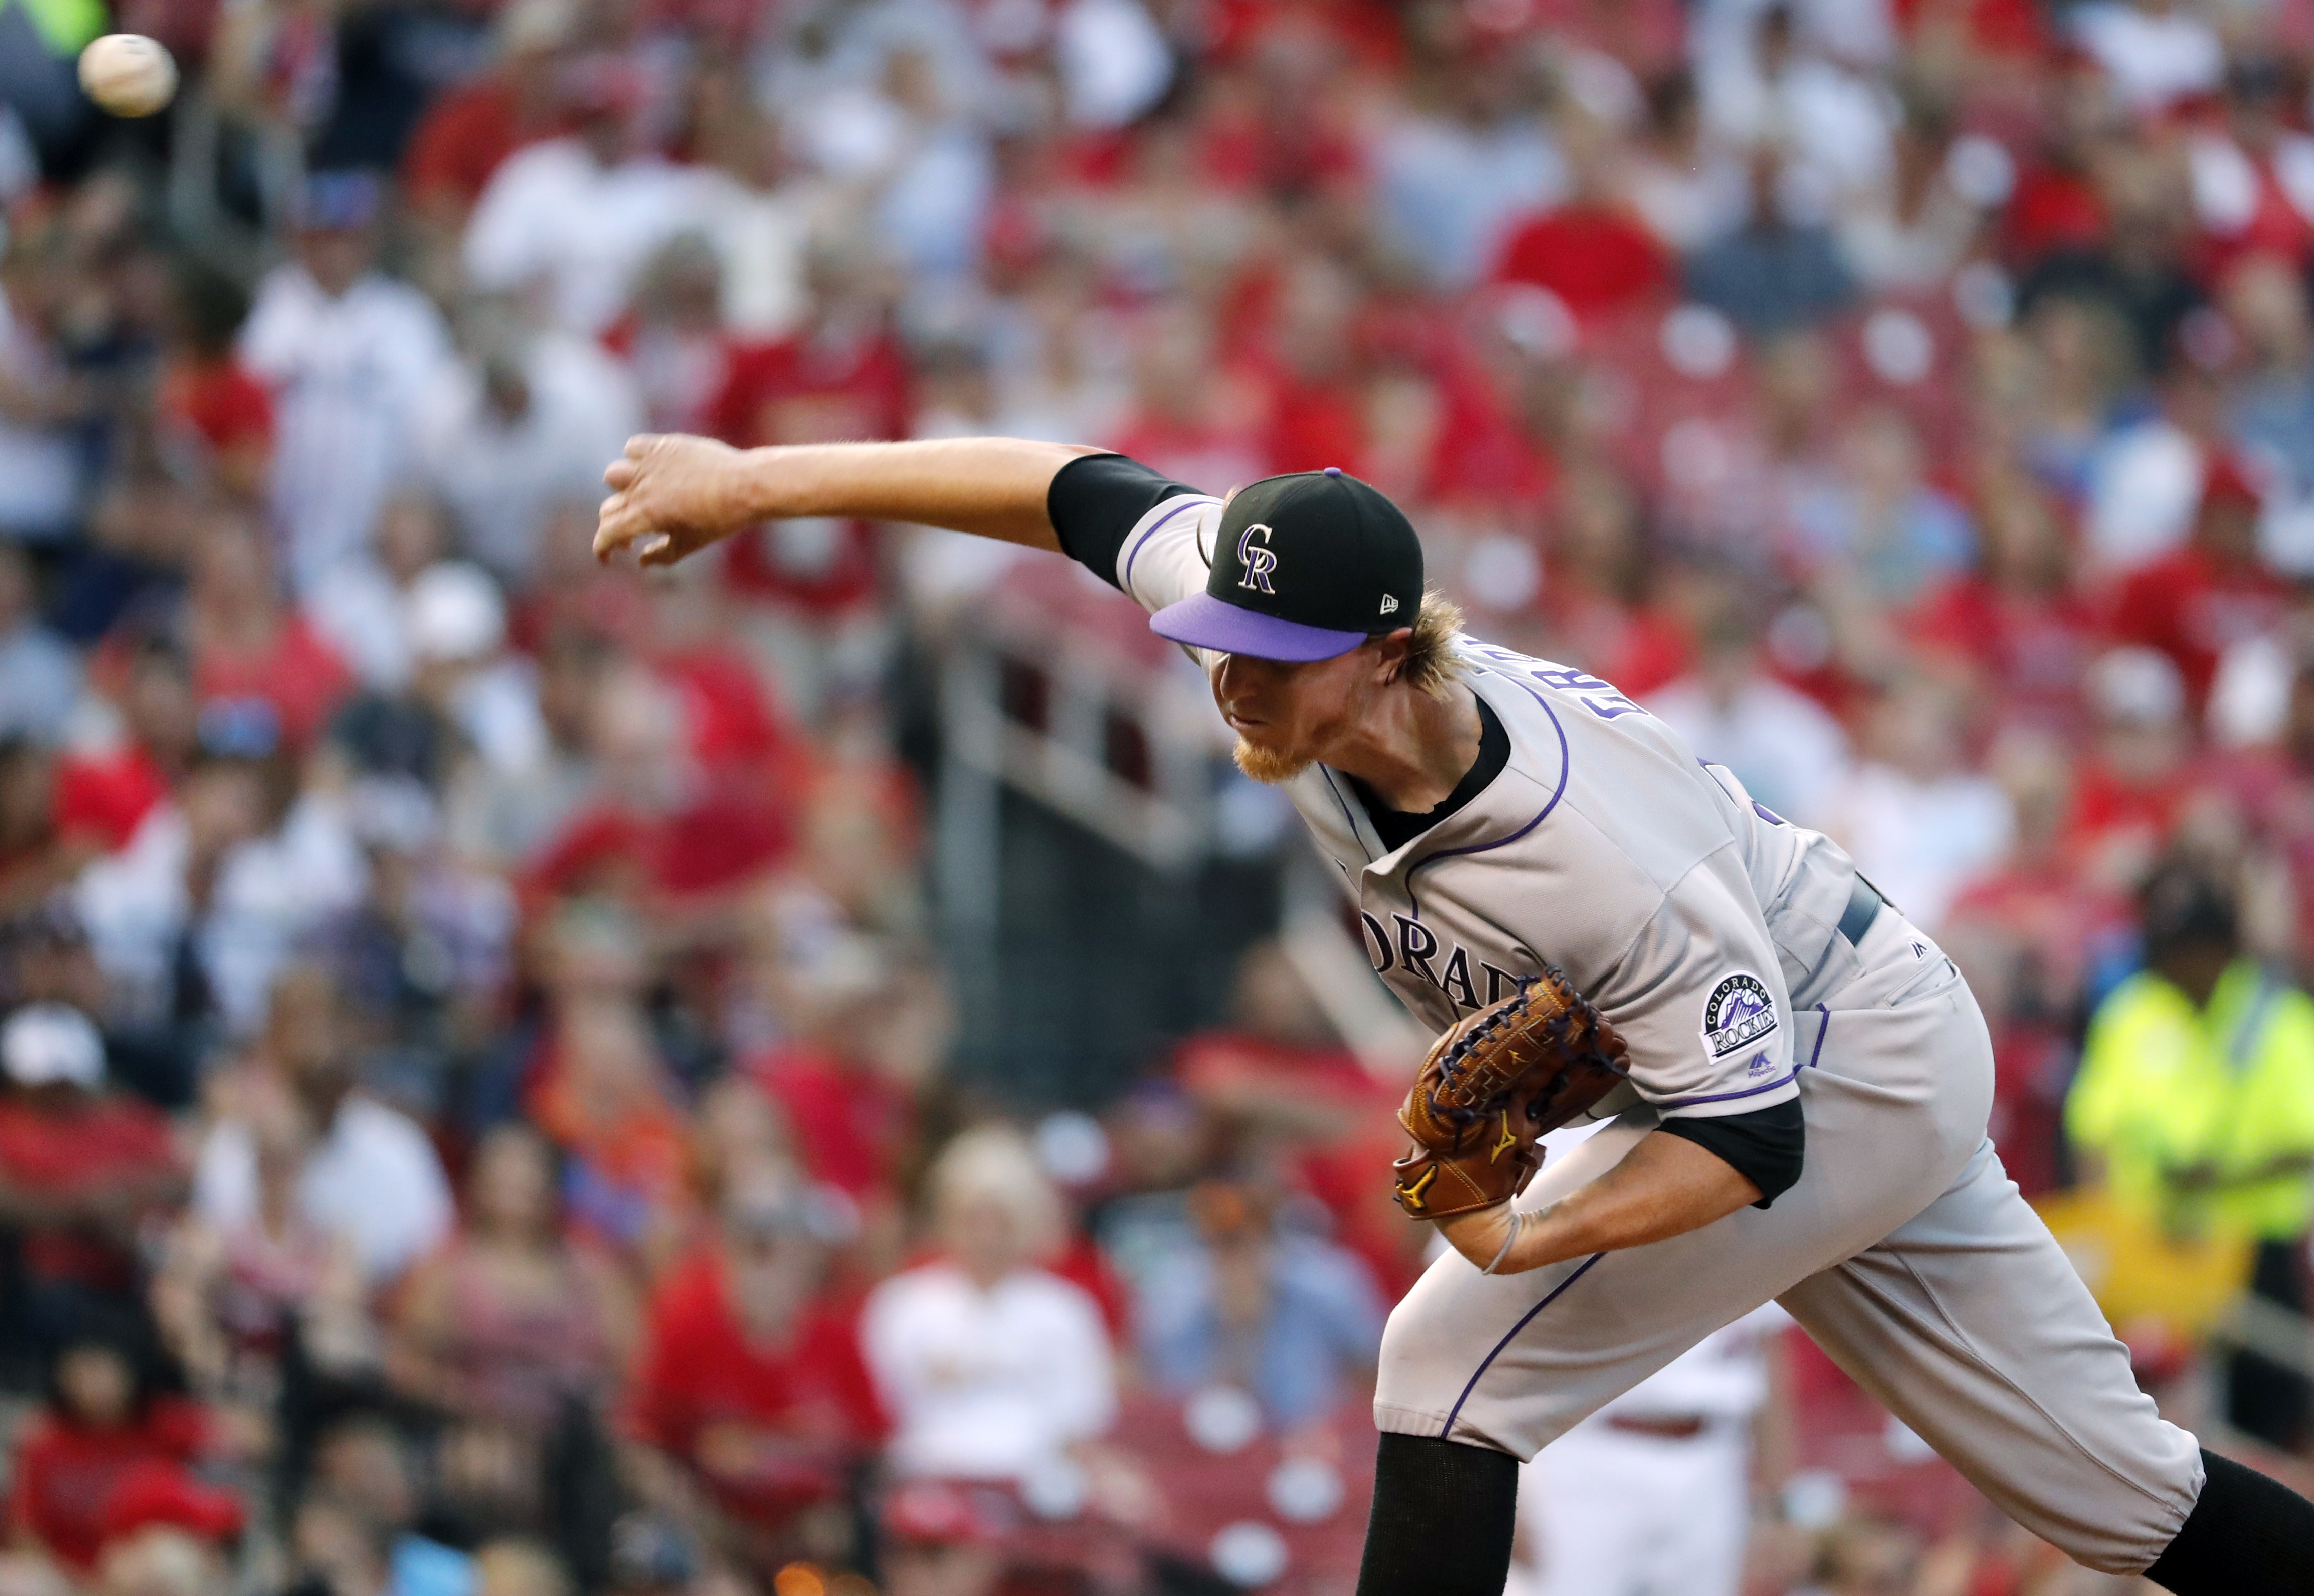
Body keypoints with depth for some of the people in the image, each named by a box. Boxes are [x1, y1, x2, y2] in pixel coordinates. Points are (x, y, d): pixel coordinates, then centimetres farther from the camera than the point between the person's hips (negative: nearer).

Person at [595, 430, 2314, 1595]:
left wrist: (1534, 1240, -45)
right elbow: (1072, 490, -9)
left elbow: (1750, 1136, -30)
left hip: (1846, 1083, -8)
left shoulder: (1593, 864, -38)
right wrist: (761, 484, -11)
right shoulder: (1304, 648, -18)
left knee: (1455, 1362, -14)